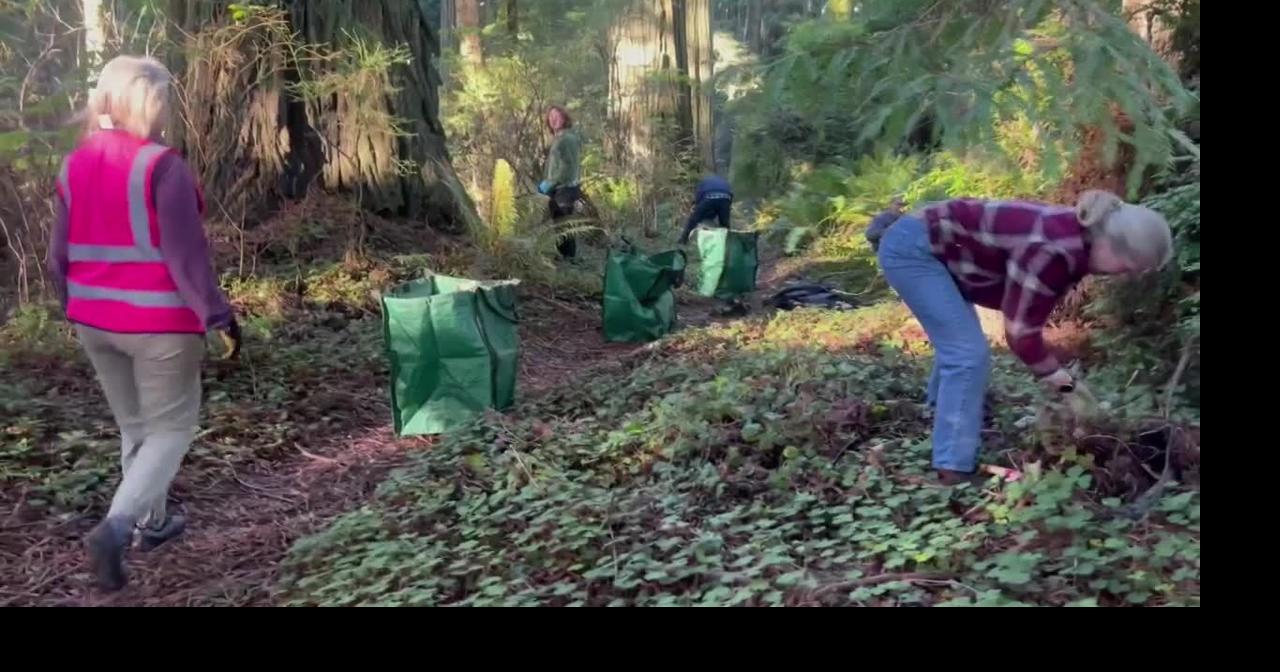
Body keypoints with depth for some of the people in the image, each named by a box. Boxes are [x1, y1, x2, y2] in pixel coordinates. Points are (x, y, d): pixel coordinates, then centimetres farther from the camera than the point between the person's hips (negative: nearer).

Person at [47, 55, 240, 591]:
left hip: (92, 320, 7)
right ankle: (114, 528, -8)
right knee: (171, 429, 7)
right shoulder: (160, 165, -16)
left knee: (134, 427, 22)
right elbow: (186, 253, -19)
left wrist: (76, 305, 22)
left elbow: (59, 253, 10)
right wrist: (217, 314, -15)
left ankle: (150, 522, 33)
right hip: (158, 322, -7)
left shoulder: (75, 165, 5)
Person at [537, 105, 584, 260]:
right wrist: (548, 183, 13)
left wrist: (550, 183, -18)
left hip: (565, 189, -10)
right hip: (559, 189, 10)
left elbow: (567, 167, -21)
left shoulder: (568, 138, -14)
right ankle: (563, 256, 22)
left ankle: (569, 258, -1)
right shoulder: (559, 138, 17)